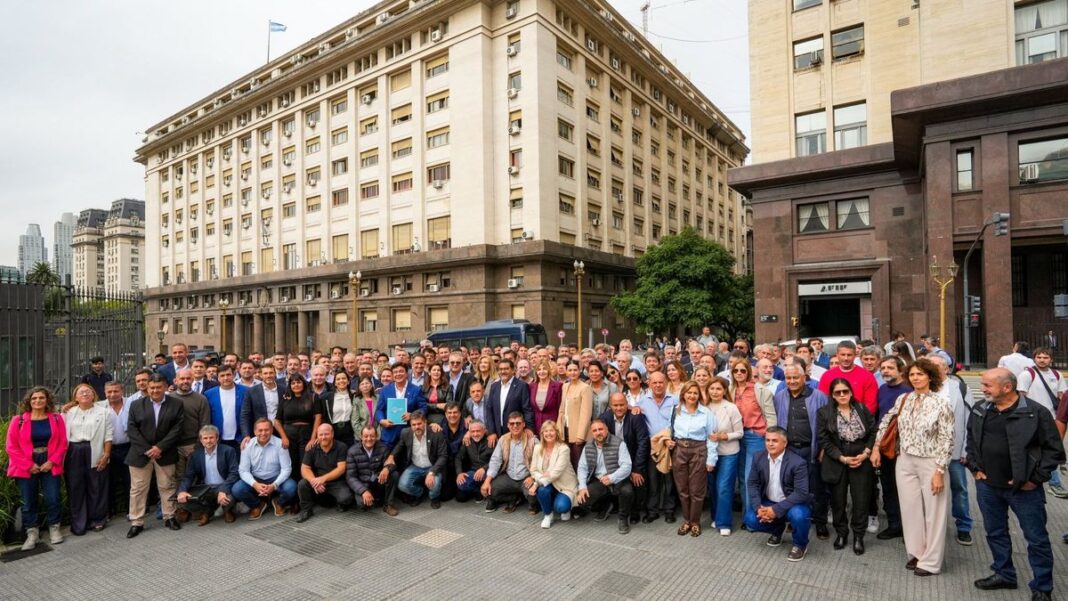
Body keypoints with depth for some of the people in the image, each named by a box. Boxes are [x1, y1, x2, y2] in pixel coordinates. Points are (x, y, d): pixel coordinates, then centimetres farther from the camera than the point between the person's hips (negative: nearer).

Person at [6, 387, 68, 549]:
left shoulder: (56, 418, 1)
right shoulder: (18, 420, -3)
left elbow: (62, 443, 1)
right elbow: (11, 447, -3)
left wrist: (52, 461, -10)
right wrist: (29, 465, -9)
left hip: (50, 465, 0)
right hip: (26, 467, 0)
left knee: (53, 499, 0)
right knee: (29, 502, 6)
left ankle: (54, 528, 17)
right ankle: (32, 533, 18)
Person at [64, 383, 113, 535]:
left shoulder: (102, 412, 2)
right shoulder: (69, 413, 10)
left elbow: (108, 436, 0)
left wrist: (106, 455, -7)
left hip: (95, 454, -2)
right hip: (74, 454, 2)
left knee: (96, 488, 5)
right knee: (75, 489, 7)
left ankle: (97, 520, 18)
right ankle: (78, 524, 17)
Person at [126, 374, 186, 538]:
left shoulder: (176, 404, -1)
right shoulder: (136, 405, 3)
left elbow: (177, 428, -7)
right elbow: (132, 429, -2)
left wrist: (160, 447, -15)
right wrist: (146, 449, -12)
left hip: (165, 454, -1)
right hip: (140, 453, 1)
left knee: (167, 487, 8)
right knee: (137, 489, 6)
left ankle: (169, 517, 20)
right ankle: (136, 523, 16)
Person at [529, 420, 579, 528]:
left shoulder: (563, 448, -16)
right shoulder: (537, 448, -2)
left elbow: (557, 472, -23)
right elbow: (533, 470, -2)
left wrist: (538, 482, -26)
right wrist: (542, 478, -24)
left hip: (564, 485, -3)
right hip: (547, 484, 3)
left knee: (560, 507, -29)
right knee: (542, 490, -31)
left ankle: (565, 509, 11)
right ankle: (547, 514, -1)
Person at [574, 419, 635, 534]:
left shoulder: (619, 443, -12)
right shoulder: (588, 446, 3)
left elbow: (626, 466, -20)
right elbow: (582, 467, 3)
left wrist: (612, 478, -35)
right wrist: (582, 487, -12)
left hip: (618, 481, -4)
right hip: (598, 482, 4)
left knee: (627, 490, -36)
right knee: (581, 501, -15)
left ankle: (624, 518, -3)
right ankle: (605, 506, 19)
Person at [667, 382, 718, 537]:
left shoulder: (707, 412, -3)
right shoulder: (676, 410, 4)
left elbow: (711, 438, -3)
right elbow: (670, 431, 15)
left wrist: (711, 459, -5)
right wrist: (668, 441, -2)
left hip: (699, 451, -2)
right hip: (679, 451, 2)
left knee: (696, 490, 5)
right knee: (682, 488, 10)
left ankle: (695, 522, 23)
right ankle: (686, 521, 26)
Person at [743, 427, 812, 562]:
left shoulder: (798, 462, -21)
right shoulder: (758, 458, -6)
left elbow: (801, 493, -25)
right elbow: (752, 483, -1)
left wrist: (776, 510, -31)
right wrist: (758, 507, -18)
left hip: (792, 504, -4)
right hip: (768, 502, 4)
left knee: (798, 516, -36)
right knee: (750, 520, -18)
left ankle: (800, 544, 0)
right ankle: (777, 528, 18)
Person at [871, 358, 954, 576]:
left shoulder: (941, 403, -12)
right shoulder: (903, 399, 1)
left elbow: (947, 440, -12)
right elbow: (886, 421, 15)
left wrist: (940, 471, -14)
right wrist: (876, 447, 11)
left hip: (930, 464, -4)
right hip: (905, 462, 4)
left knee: (933, 512, 8)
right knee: (910, 509, 12)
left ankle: (930, 560, 21)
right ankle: (916, 553, 29)